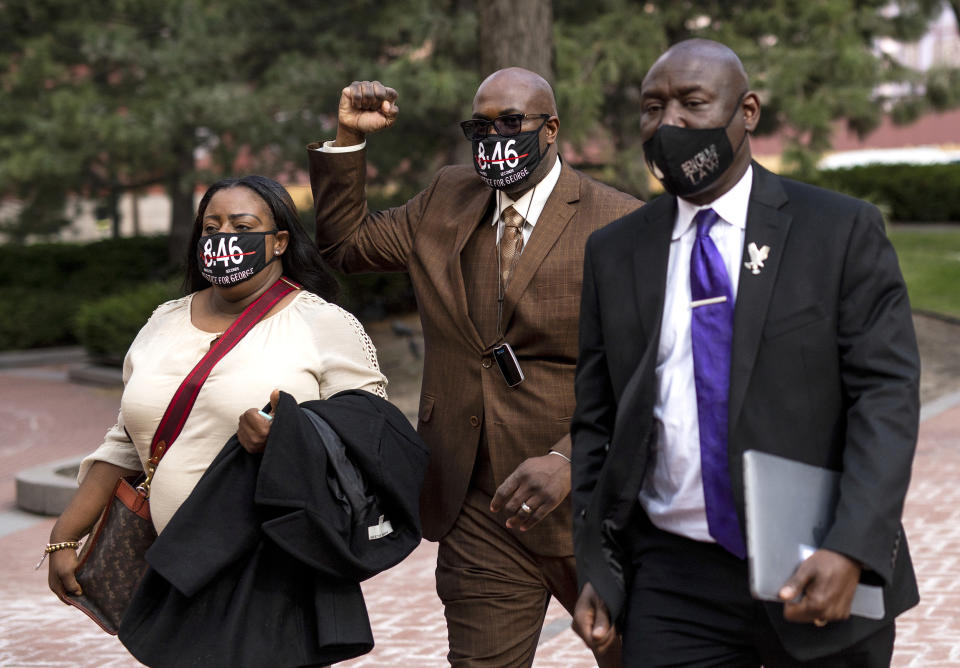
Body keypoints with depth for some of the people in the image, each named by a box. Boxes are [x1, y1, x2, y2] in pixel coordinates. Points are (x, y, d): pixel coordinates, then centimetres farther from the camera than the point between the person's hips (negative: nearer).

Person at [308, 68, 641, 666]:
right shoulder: (448, 201, 10)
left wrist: (568, 460, -30)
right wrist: (349, 139, 9)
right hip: (480, 516, 4)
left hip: (588, 505, -4)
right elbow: (348, 243, 23)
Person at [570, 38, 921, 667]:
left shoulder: (843, 231, -3)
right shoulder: (614, 253, 7)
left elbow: (887, 392, -9)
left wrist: (851, 551, -21)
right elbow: (596, 421, 10)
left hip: (825, 577, -2)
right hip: (676, 586, 2)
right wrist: (597, 571, 3)